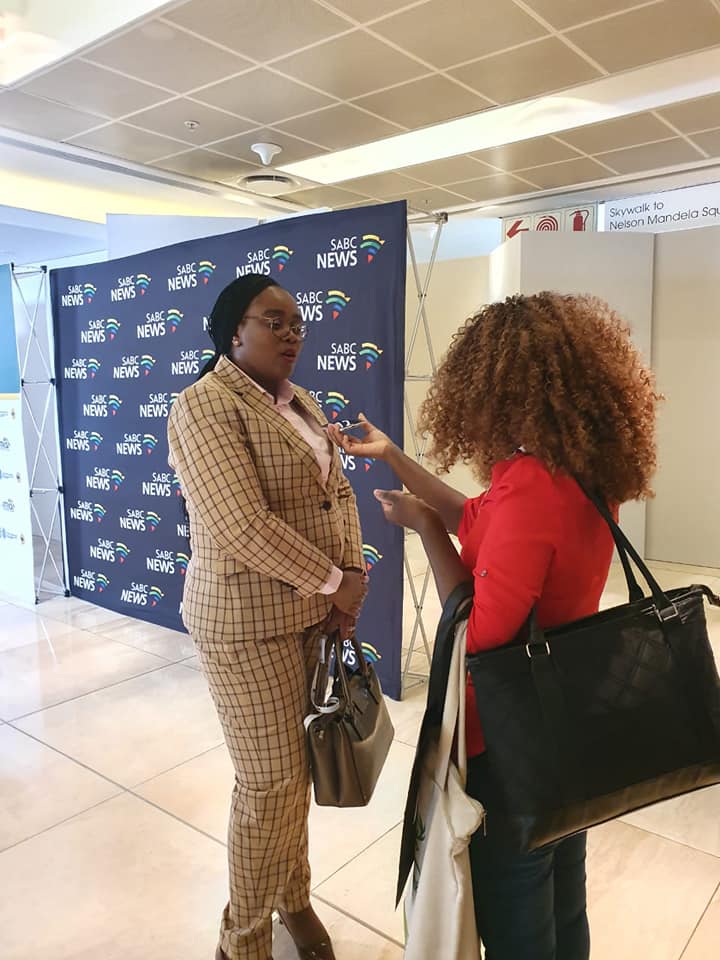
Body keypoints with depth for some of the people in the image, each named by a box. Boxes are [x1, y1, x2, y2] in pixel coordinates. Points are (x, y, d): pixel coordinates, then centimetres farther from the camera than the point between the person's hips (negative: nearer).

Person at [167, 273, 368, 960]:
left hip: (310, 611, 8)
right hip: (246, 619, -7)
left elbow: (337, 491, 11)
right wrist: (336, 583, -16)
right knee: (271, 781, 3)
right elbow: (244, 527, -24)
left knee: (293, 766, 19)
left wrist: (349, 578, -3)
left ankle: (293, 896, 42)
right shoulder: (207, 405, -15)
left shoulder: (299, 402, 12)